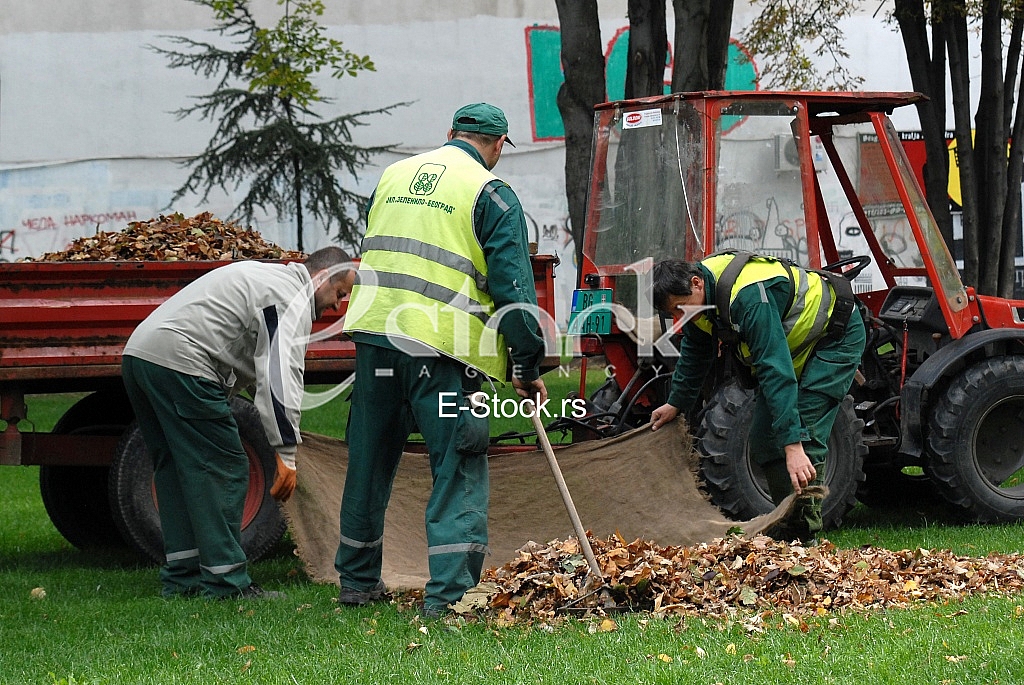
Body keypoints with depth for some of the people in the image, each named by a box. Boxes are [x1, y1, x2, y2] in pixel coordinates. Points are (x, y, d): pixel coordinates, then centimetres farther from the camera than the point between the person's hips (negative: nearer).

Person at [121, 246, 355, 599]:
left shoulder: (263, 277, 29)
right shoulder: (291, 299, -4)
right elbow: (280, 375, -14)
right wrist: (286, 455, -15)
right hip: (179, 361, -11)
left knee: (176, 468, 16)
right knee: (223, 469, -5)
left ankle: (182, 576, 18)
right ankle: (225, 580, -5)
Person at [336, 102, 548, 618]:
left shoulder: (393, 177, 17)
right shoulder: (490, 194, -2)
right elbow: (513, 285, -6)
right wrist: (527, 368, -3)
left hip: (375, 332, 6)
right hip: (441, 347, -6)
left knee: (370, 459, 16)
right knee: (459, 468, -1)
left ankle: (357, 579, 26)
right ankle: (449, 592, -9)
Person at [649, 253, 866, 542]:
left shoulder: (748, 296, -39)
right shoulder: (698, 296, -11)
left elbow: (776, 372, -44)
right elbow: (695, 352, 12)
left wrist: (793, 446, -47)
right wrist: (677, 403, 22)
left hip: (836, 336, -9)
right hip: (795, 342, 9)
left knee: (805, 436, -21)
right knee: (763, 439, 1)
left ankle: (804, 532, -18)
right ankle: (788, 524, 6)